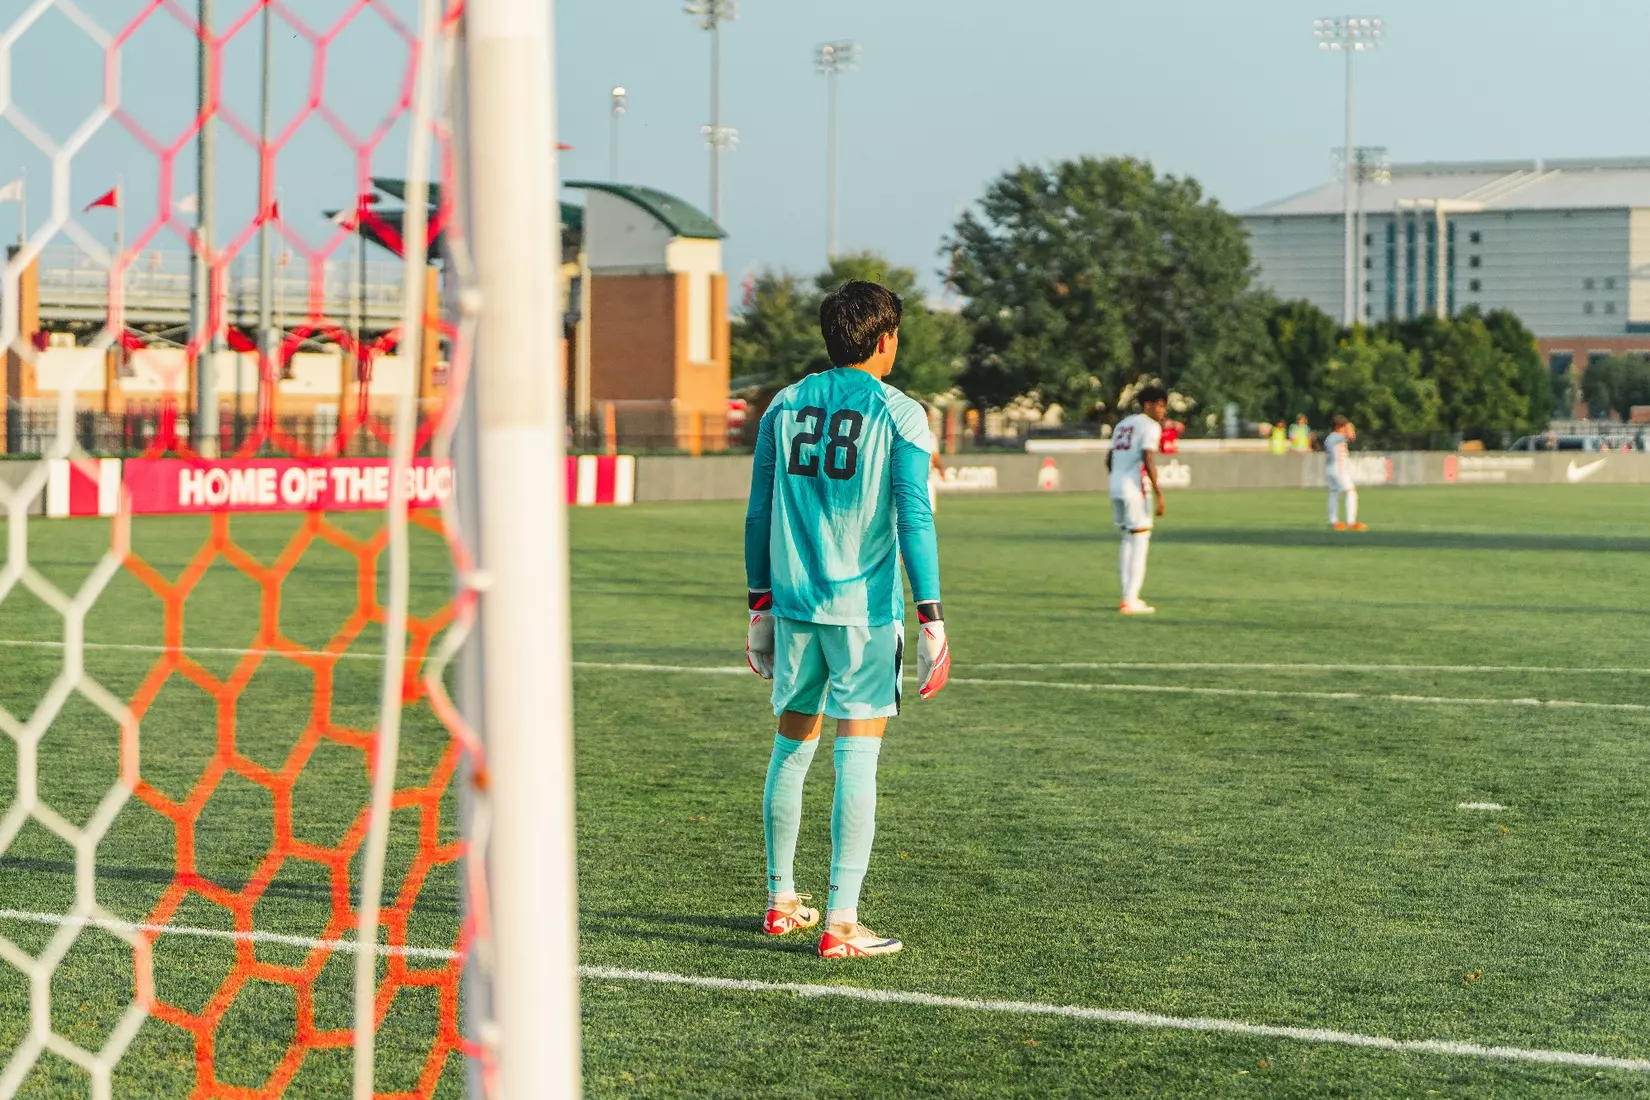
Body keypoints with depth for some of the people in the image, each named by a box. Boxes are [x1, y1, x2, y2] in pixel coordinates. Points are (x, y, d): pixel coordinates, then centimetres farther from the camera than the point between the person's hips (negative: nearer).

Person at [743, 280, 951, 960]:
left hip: (792, 604, 5)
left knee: (792, 744, 17)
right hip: (865, 607, -5)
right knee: (857, 756, -3)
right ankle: (841, 924, -5)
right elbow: (914, 519, -10)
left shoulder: (783, 407, 7)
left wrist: (759, 604, 17)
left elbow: (759, 513, 10)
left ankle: (781, 901, 25)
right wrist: (931, 617, -7)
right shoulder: (898, 414, -6)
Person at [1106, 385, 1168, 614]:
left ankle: (1128, 596, 17)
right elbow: (1147, 458, -17)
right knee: (1140, 540, -4)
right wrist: (1158, 492, -18)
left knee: (1128, 539, 16)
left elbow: (1109, 459, 19)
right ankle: (1131, 600, -7)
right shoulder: (1150, 426, -5)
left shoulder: (1123, 424, 20)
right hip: (1135, 489, -8)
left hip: (1115, 487, 8)